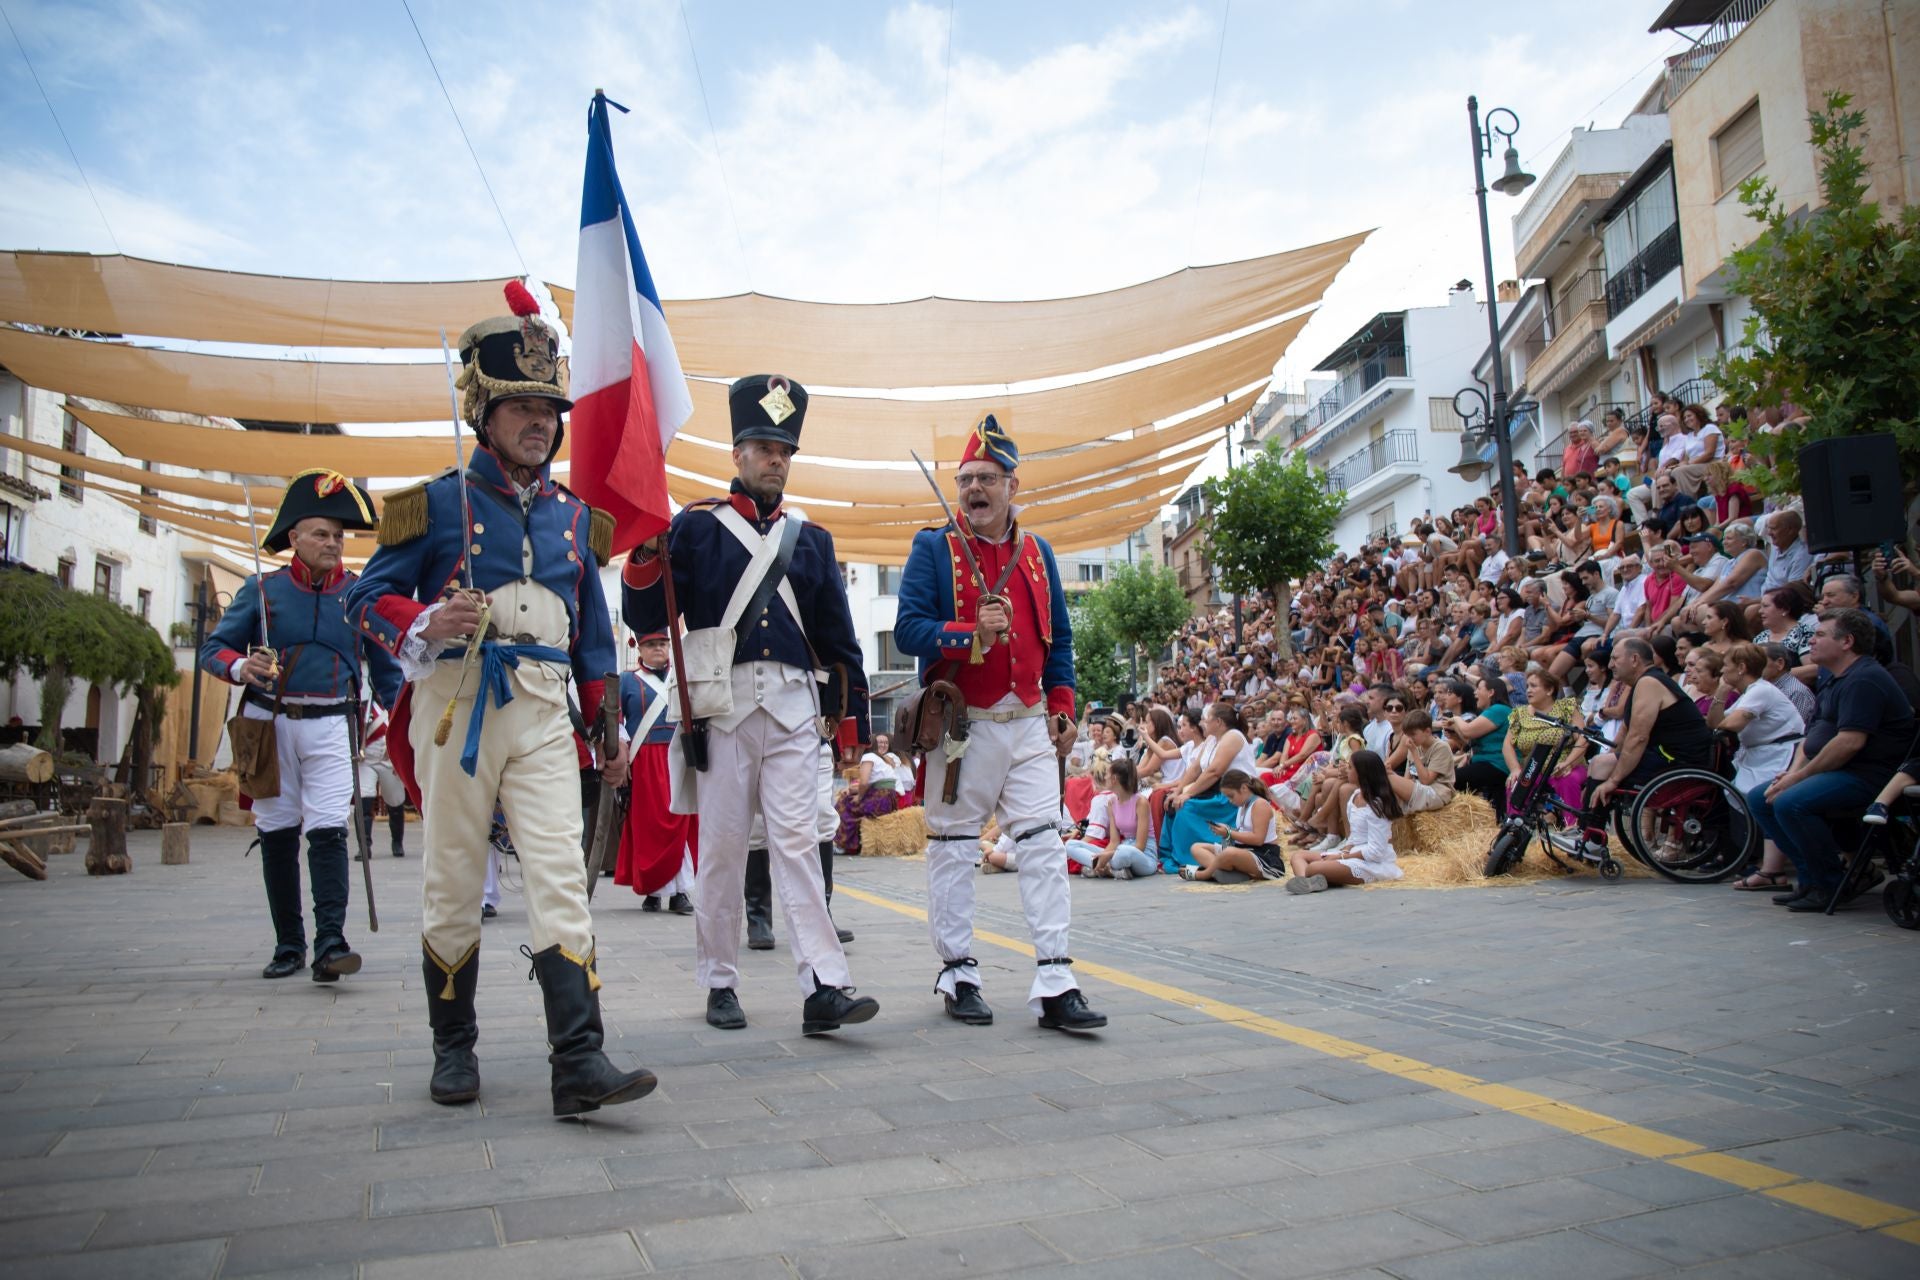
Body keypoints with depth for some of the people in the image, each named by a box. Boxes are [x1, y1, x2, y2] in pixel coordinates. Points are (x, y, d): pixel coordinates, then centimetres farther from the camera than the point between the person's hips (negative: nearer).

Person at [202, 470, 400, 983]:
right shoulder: (261, 590, 5)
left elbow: (385, 667, 10)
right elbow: (213, 648, 6)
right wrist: (240, 667, -17)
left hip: (328, 727, -1)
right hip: (269, 724, 1)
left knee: (328, 831, -12)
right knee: (276, 834, 6)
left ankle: (330, 942, -15)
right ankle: (288, 945, 15)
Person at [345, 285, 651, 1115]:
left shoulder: (573, 516, 14)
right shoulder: (435, 503, 3)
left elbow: (593, 631, 19)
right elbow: (367, 597, 1)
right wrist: (424, 625, -21)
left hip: (543, 713, 3)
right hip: (456, 704, -2)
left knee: (561, 879, -8)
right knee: (453, 884, 7)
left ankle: (578, 1063, -10)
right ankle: (453, 1050, 23)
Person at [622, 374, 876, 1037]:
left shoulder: (811, 538, 16)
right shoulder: (694, 527, 8)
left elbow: (838, 637, 16)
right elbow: (646, 620, 2)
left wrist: (850, 718, 11)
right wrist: (647, 555, -15)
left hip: (794, 705, 2)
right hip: (723, 703, -1)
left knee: (798, 841, -4)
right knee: (722, 845, 3)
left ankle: (824, 989, -8)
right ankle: (720, 983, 17)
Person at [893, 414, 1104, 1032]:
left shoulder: (1038, 553, 12)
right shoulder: (933, 549, -1)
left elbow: (1058, 638, 17)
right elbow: (908, 630, -10)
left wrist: (1062, 707, 8)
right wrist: (973, 633, -23)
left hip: (1029, 722, 4)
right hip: (961, 724, -3)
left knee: (1044, 845, -2)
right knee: (952, 848, 4)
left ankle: (1054, 985, 0)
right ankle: (958, 976, 17)